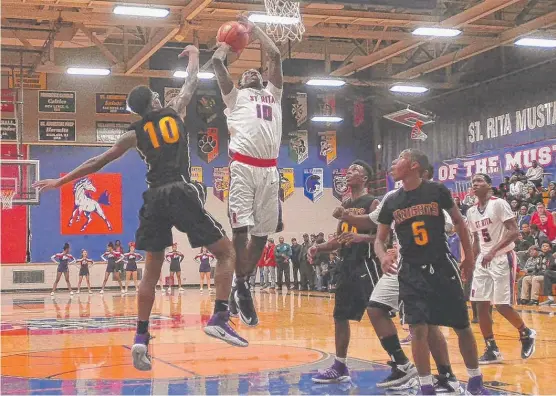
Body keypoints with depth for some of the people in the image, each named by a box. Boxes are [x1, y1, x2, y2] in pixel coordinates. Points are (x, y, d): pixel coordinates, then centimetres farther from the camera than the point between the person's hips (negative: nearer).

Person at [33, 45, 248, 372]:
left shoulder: (135, 133, 13)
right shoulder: (175, 111, 11)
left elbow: (98, 163, 14)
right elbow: (191, 83, 27)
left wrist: (61, 181, 23)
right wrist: (194, 54, 47)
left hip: (155, 198, 3)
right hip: (182, 192, -3)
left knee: (152, 271, 13)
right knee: (227, 253, 6)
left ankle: (141, 339, 4)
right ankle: (220, 318, -12)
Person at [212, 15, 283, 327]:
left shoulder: (273, 94, 29)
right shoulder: (235, 95, 20)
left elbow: (276, 56, 25)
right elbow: (217, 62, 12)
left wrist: (254, 29, 31)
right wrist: (226, 45, 31)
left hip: (270, 169, 4)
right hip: (243, 167, -4)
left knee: (263, 232, 5)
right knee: (241, 228, -11)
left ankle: (243, 284, 18)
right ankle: (240, 287, -1)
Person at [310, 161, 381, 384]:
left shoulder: (372, 203, -8)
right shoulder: (345, 206, 16)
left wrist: (362, 237, -32)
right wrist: (319, 247, 6)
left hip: (366, 265, -9)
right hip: (347, 265, 9)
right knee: (340, 316, 12)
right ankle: (340, 368, 21)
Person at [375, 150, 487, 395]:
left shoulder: (437, 191, -6)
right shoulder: (391, 201, 0)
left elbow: (458, 221, 7)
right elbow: (380, 239, 7)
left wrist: (468, 256, 9)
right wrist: (383, 256, -15)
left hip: (442, 266, -1)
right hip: (411, 271, 1)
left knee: (462, 326, 6)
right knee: (418, 329, -8)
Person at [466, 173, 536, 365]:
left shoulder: (499, 204, -12)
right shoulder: (471, 212, 10)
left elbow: (514, 232, -20)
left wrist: (493, 250, -31)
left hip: (502, 258, -7)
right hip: (483, 261, 7)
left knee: (502, 305, -8)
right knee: (481, 306, 1)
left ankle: (526, 334, 19)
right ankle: (492, 350, 10)